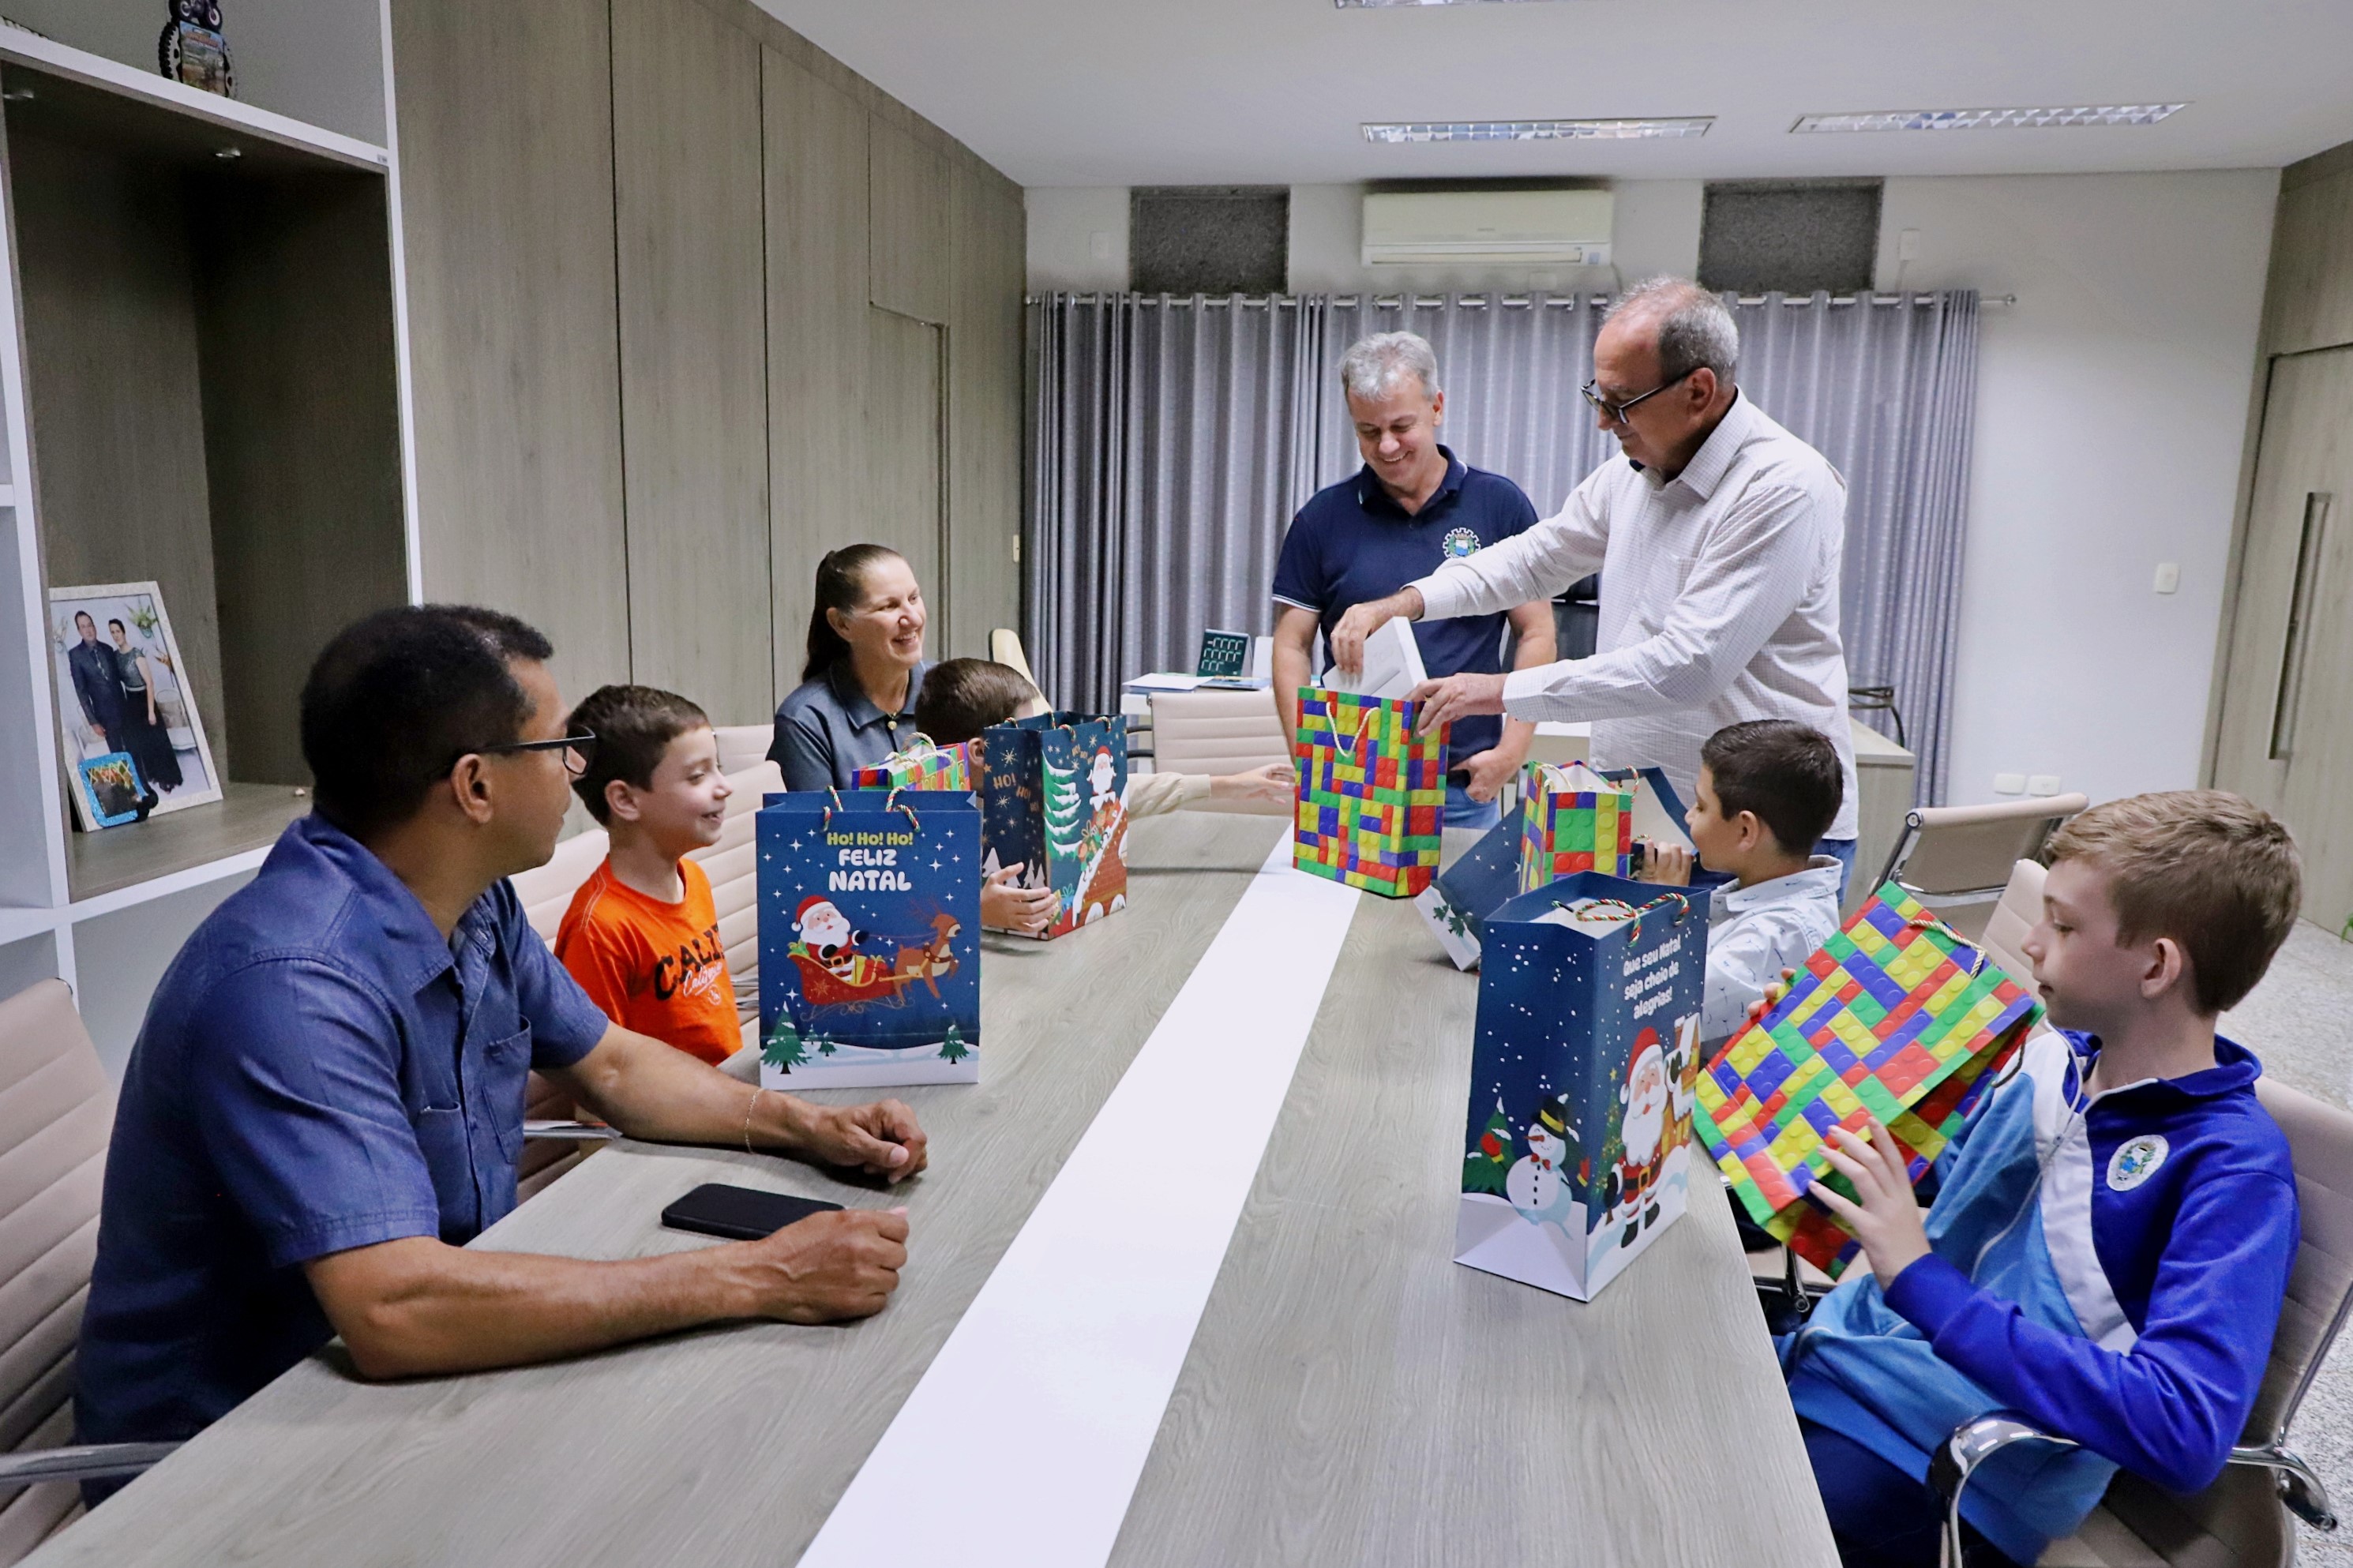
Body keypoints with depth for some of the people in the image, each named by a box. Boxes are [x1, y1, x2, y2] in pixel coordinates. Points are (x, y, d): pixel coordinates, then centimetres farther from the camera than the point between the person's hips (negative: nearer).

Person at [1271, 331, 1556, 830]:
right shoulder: (1323, 517, 3)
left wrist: (1511, 751, -5)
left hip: (1466, 789, 0)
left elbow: (1536, 634, 5)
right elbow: (1292, 646, 4)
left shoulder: (1500, 505, 2)